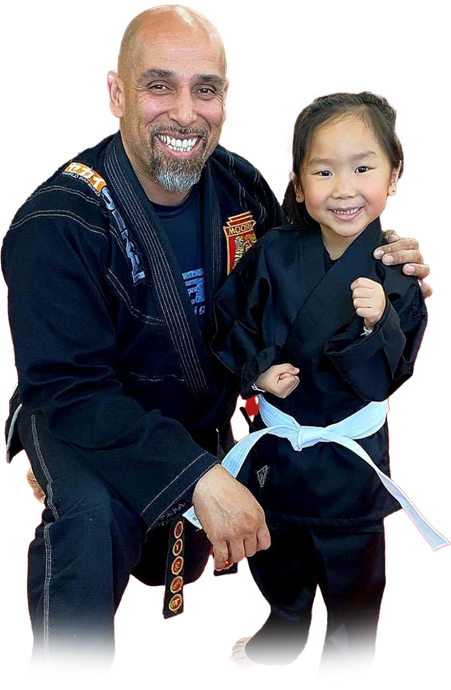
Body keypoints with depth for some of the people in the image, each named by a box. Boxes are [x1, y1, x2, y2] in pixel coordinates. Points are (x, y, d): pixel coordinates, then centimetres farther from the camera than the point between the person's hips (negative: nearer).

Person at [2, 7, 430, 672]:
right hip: (80, 418, -5)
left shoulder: (240, 186, -10)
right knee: (94, 514, -34)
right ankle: (66, 666, -7)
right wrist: (197, 474, -44)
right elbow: (72, 392, -32)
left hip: (206, 414, 6)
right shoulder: (56, 226, -28)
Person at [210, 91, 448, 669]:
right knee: (276, 558, 27)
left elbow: (387, 377, -18)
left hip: (350, 458, -2)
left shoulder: (396, 275, -16)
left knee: (353, 577, 18)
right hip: (277, 443, 3)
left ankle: (350, 655, 47)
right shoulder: (274, 255, -12)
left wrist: (377, 324, -36)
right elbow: (230, 318, 1)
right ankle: (282, 633, 57)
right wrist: (258, 368, -15)